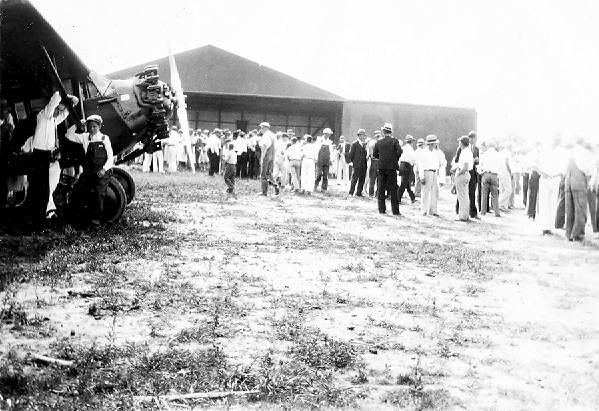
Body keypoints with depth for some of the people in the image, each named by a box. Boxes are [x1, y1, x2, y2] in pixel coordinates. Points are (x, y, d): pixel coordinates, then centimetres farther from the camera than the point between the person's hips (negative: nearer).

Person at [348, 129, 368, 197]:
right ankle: (351, 193, 3)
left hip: (364, 165, 6)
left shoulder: (364, 144, 15)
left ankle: (359, 193, 13)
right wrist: (350, 161, -7)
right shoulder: (354, 144, -3)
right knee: (354, 179, -4)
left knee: (362, 180, 6)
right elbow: (351, 154, -3)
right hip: (357, 165, -6)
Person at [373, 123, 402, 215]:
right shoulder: (394, 141, -5)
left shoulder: (378, 142, 4)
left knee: (381, 189, 9)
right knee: (393, 189, 1)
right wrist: (396, 159, 2)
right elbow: (399, 151, -15)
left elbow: (374, 154, 6)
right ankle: (395, 210, 1)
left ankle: (381, 209, 9)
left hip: (381, 167, 3)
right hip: (392, 167, -2)